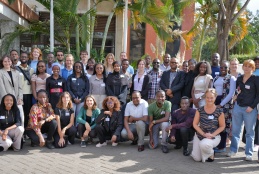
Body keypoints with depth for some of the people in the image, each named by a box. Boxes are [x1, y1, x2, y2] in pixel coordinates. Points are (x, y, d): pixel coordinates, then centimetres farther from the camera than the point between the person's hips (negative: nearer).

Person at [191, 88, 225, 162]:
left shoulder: (219, 111, -10)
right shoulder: (200, 110, -5)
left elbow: (222, 126, -3)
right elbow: (195, 124, -3)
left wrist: (212, 135, -16)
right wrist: (203, 134, -15)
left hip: (213, 136, -3)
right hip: (199, 135, 3)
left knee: (203, 144, -36)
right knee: (197, 158, -2)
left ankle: (211, 154, -1)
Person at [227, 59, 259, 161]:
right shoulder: (239, 79, 9)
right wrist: (236, 94, 6)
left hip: (250, 109, -4)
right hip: (238, 107, 5)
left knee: (249, 132, 4)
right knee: (235, 130, 10)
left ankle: (248, 153, 13)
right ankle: (233, 150, 22)